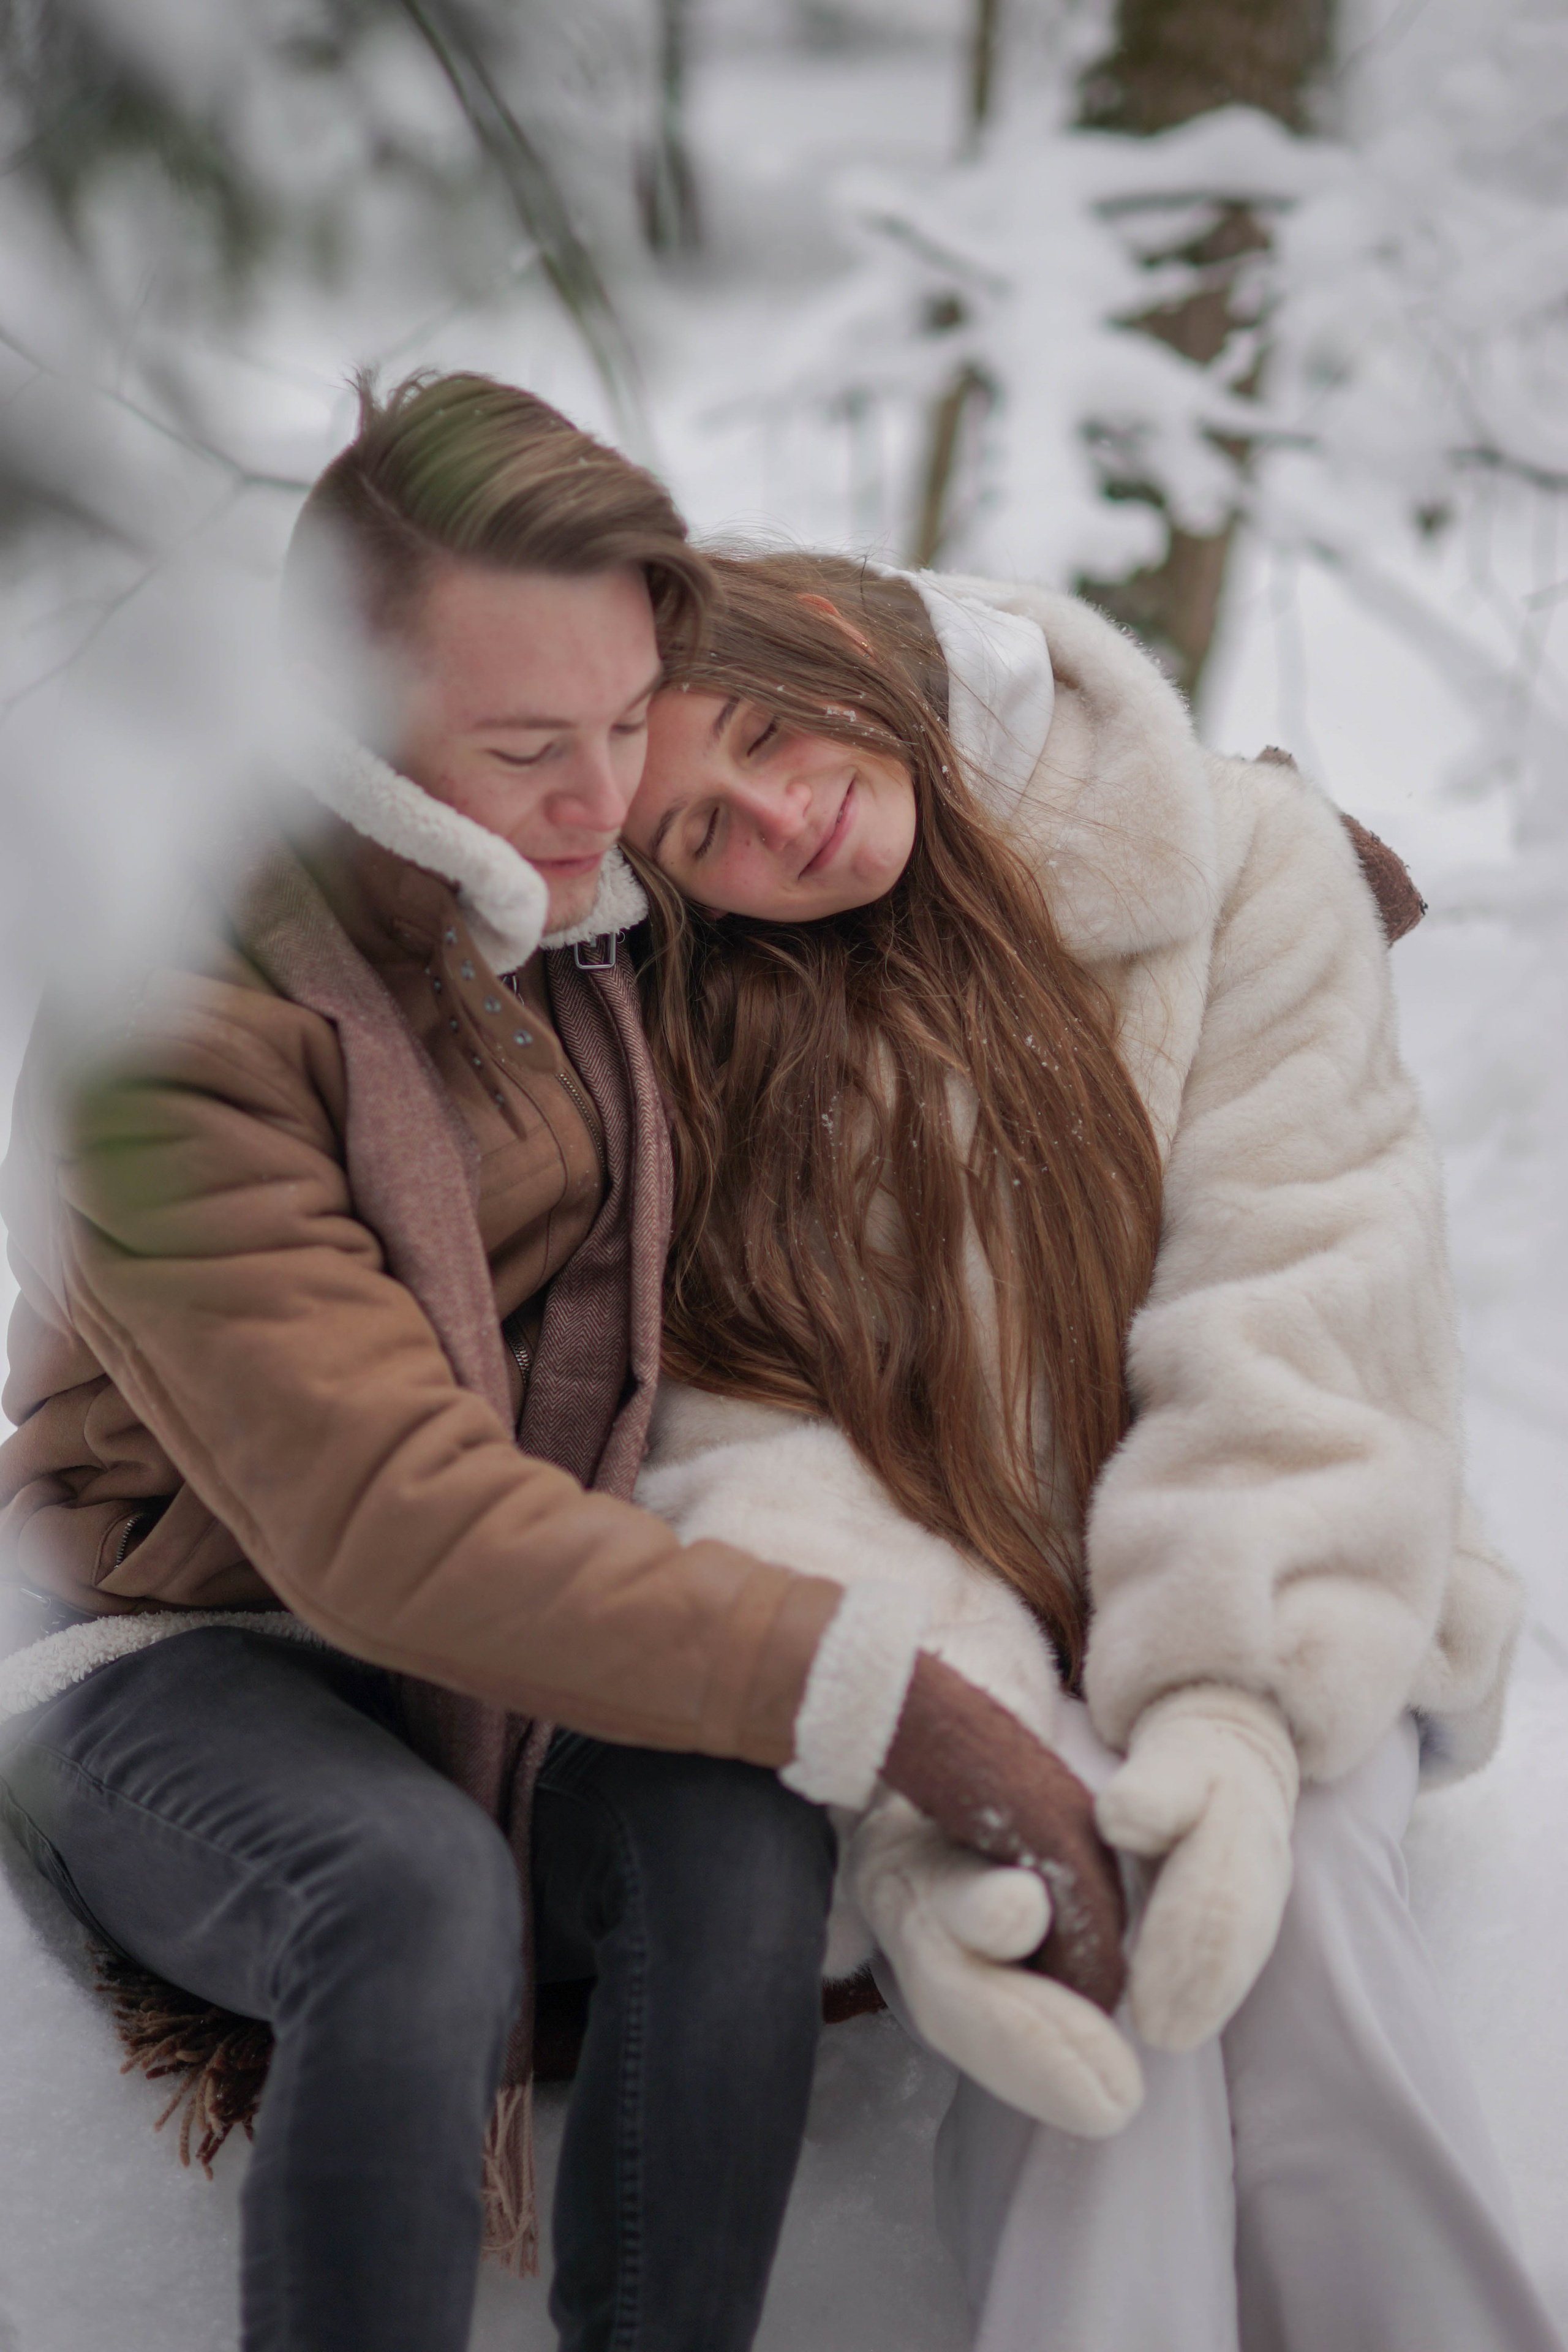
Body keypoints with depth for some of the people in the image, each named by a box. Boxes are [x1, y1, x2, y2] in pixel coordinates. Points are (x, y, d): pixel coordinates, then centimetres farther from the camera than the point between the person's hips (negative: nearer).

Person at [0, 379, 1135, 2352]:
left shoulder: (588, 879, -2)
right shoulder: (171, 1022, -23)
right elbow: (393, 1523, -30)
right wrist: (874, 1697, -34)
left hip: (538, 1620, 5)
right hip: (179, 1655, -5)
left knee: (741, 1846, -28)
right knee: (421, 1899, -37)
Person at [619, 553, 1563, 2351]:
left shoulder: (1238, 868, -4)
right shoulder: (679, 1048, -2)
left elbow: (1302, 1321, -13)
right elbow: (763, 1454, -14)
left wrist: (1236, 1710, -28)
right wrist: (926, 1818, -31)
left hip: (1261, 1627, 0)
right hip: (960, 1661, 0)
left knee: (1280, 1893, -32)